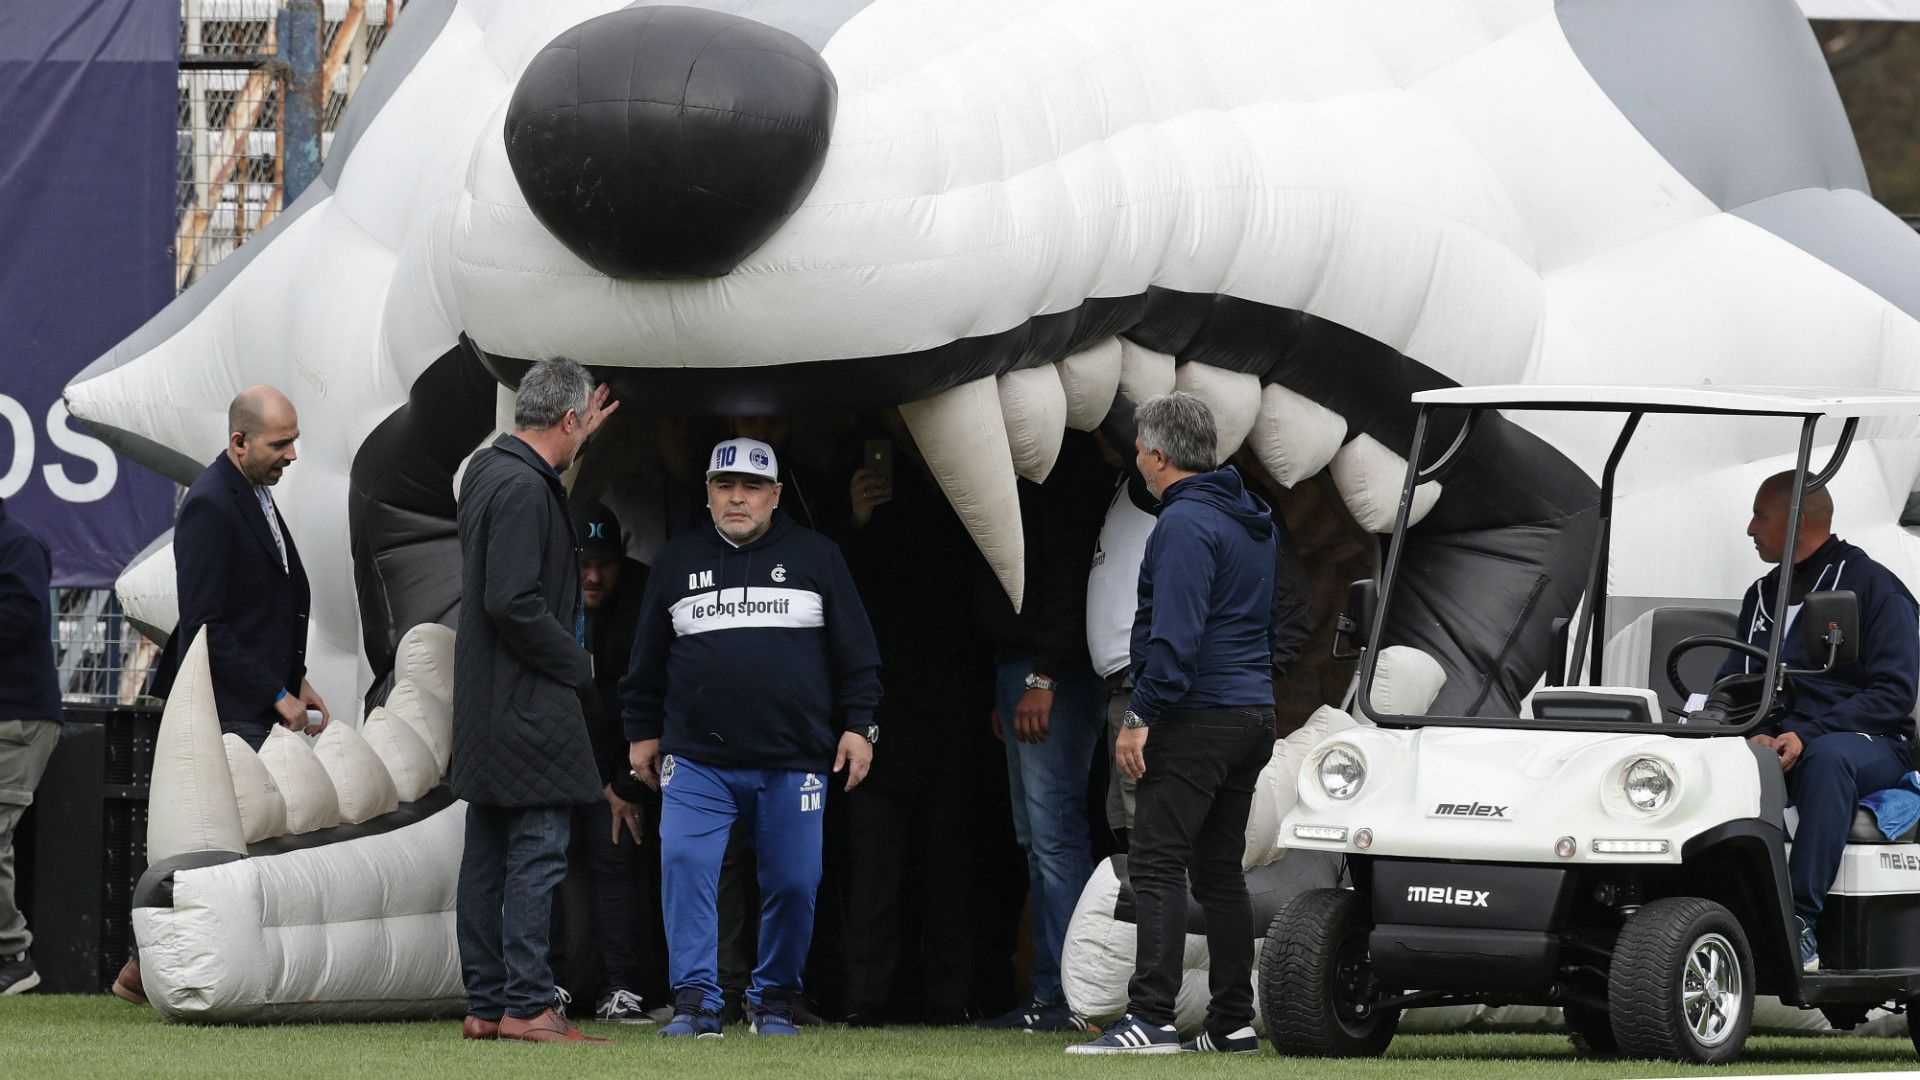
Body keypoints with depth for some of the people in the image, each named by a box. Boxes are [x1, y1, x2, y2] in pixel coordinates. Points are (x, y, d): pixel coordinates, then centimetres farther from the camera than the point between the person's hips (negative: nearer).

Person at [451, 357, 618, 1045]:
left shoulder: (486, 469, 12)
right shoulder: (525, 489, -18)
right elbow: (513, 602, -24)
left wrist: (577, 442, 44)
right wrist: (577, 662, -11)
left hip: (484, 707, 10)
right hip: (527, 702, -10)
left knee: (487, 854, 10)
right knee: (537, 852, -8)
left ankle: (485, 1006, 14)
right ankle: (527, 1007, -10)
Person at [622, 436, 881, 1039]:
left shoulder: (816, 557, 8)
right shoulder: (677, 561, 12)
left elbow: (855, 654, 9)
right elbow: (647, 661, 19)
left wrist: (857, 725, 2)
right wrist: (642, 732, 16)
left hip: (794, 761, 0)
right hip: (697, 760, 0)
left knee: (793, 882, 0)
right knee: (684, 866, -15)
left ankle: (774, 1000, 17)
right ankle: (695, 1002, -12)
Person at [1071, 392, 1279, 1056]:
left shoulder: (1185, 524, -13)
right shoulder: (1253, 522, 18)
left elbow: (1176, 632, -21)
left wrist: (1141, 715, -20)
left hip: (1195, 720, -9)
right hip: (1253, 715, 9)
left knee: (1157, 865, -11)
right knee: (1219, 871, 12)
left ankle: (1150, 1016, -18)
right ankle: (1232, 1021, 11)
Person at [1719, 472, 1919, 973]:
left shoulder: (1874, 585, -1)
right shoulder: (1762, 596, 19)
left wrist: (1805, 736, -22)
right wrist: (1756, 734, -11)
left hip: (1869, 745, -5)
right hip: (1772, 743, 5)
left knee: (1827, 756, -40)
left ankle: (1801, 922, -44)